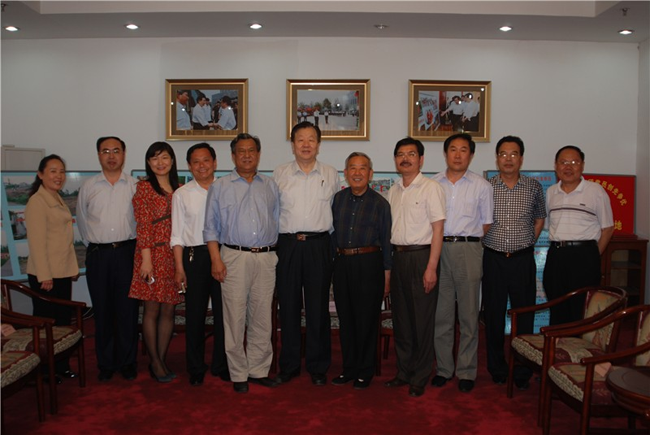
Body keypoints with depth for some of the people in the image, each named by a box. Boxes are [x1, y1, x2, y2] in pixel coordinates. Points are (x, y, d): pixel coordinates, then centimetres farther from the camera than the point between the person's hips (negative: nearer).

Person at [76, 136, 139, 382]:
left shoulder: (134, 186, 3)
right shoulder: (88, 187, 9)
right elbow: (82, 221, 17)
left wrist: (132, 247, 3)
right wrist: (94, 246, 12)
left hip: (127, 252, -1)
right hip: (98, 255, 2)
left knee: (127, 310, 3)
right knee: (102, 311, 7)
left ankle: (127, 362, 16)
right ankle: (106, 364, 19)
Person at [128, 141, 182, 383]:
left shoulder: (178, 189, 13)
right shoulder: (144, 187, -2)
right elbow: (142, 225, -8)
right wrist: (146, 259, -14)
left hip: (174, 255, 5)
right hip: (153, 253, -5)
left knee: (168, 310, 8)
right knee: (152, 309, 2)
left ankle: (161, 360, 20)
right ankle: (155, 362, 15)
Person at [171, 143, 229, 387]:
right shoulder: (181, 194, 5)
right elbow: (177, 235, 3)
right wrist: (179, 268, -4)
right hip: (195, 256, -1)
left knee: (223, 312, 6)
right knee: (195, 314, 5)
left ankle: (221, 365, 22)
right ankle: (196, 369, 20)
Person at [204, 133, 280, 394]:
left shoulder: (270, 186, 14)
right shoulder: (220, 187, 6)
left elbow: (277, 222, 15)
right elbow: (211, 227, 3)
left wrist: (277, 255, 7)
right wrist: (216, 260, -7)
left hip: (266, 258, 3)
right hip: (234, 257, -2)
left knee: (262, 317, 7)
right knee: (235, 318, 0)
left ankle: (258, 370, 20)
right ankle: (238, 374, 13)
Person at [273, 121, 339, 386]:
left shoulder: (331, 175, 9)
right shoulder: (279, 174, 8)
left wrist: (325, 233, 9)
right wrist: (282, 235, 6)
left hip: (319, 245, 0)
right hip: (287, 244, 0)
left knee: (318, 307, 4)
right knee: (288, 306, 5)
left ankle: (318, 367, 17)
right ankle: (289, 365, 19)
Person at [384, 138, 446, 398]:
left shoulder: (430, 187, -5)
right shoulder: (394, 191, 14)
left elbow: (437, 230, -10)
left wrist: (431, 267, -16)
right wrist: (390, 262, 8)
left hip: (421, 256, -6)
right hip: (398, 257, 6)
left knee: (422, 320, 1)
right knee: (400, 317, 12)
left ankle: (419, 378, 14)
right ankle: (404, 372, 26)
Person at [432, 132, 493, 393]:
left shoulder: (481, 186, 5)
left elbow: (486, 224, 8)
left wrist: (467, 241, 1)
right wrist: (441, 243, 2)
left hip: (468, 250, -1)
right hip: (438, 249, 2)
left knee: (468, 315, 3)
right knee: (441, 313, 7)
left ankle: (466, 371, 15)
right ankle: (443, 368, 19)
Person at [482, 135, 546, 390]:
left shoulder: (534, 187, 4)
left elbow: (539, 218, 18)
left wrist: (528, 243, 8)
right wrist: (487, 241, 1)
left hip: (523, 260, 0)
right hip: (493, 259, 0)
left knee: (524, 316, 4)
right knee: (493, 316, 6)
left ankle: (522, 373, 17)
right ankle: (497, 370, 21)